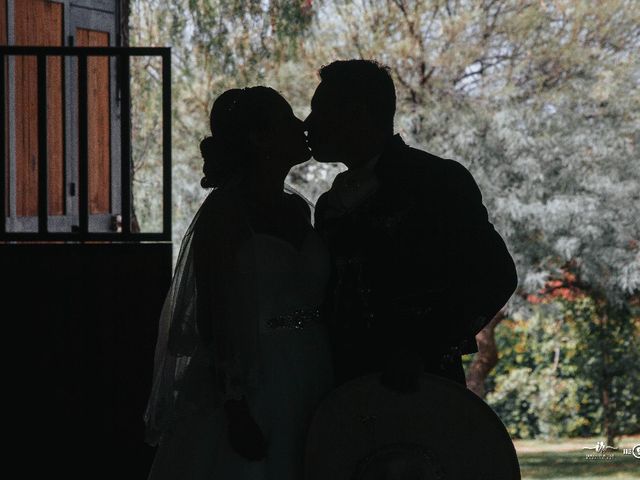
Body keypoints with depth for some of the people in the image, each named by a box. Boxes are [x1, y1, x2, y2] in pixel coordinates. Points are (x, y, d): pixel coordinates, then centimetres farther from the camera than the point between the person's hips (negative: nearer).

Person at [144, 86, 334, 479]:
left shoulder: (297, 210, 12)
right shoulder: (225, 211, -9)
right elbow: (214, 315, -12)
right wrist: (235, 408, -17)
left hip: (308, 394, 6)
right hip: (253, 392, -6)